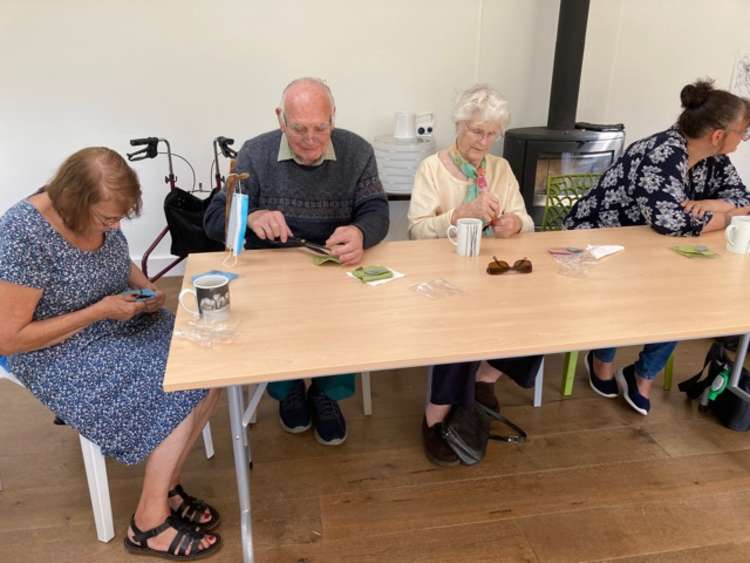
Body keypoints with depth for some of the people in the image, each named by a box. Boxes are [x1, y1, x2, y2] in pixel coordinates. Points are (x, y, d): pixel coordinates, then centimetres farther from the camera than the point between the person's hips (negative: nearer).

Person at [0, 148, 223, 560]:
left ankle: (165, 484, 6)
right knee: (177, 399, -20)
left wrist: (145, 287, -5)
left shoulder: (98, 213, -5)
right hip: (63, 356, -7)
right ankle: (149, 524, -1)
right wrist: (98, 312, -23)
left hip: (122, 325, 7)